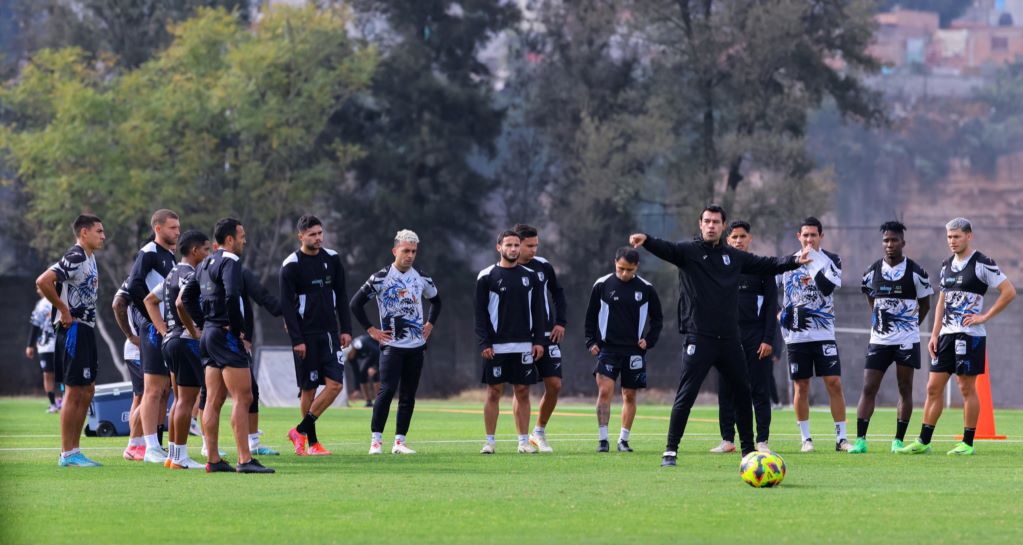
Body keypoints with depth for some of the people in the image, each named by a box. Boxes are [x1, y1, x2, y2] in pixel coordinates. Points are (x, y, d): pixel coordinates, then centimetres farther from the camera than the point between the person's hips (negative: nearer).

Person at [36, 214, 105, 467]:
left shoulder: (89, 259, 15)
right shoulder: (74, 258, -15)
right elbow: (43, 281, -26)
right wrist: (64, 311, -19)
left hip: (85, 330, 10)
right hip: (73, 330, -10)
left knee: (87, 391, 11)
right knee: (74, 392, -7)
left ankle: (74, 450, 15)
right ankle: (67, 454, -4)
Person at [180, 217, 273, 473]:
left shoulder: (205, 264, 16)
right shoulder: (230, 262, -12)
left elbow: (187, 296, 21)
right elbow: (232, 297, -26)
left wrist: (202, 324, 16)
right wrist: (238, 329, -16)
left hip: (209, 334, 10)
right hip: (226, 335, -10)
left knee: (214, 400, 9)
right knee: (242, 397, -10)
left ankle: (213, 460, 9)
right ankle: (245, 460, -14)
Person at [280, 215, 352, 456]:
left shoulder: (332, 259, 8)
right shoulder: (291, 266, -7)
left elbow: (341, 297, 14)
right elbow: (287, 305, -8)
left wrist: (346, 329, 6)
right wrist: (297, 340, -13)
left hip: (329, 332, 5)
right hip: (306, 336, -5)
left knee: (335, 384, -8)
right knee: (309, 389, -2)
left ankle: (301, 431, 1)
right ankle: (311, 442, 8)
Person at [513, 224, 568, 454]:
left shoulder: (543, 266, 4)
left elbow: (558, 294, 17)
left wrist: (561, 322, 6)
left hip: (547, 334, 4)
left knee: (554, 385, -1)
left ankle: (539, 432, 16)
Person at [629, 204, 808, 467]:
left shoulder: (734, 256, 13)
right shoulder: (689, 251, 0)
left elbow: (766, 265, 18)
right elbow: (666, 249, -19)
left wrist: (794, 261, 4)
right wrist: (646, 240, -40)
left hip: (729, 338, 5)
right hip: (699, 338, -5)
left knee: (742, 392, 13)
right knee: (686, 395, -10)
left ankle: (748, 449, 26)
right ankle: (671, 451, -7)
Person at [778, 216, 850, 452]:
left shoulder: (831, 260, 2)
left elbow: (828, 287, -16)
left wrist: (813, 259, -16)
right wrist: (777, 313, 5)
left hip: (824, 334, -2)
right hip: (796, 334, 2)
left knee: (834, 383, -8)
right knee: (801, 387, 3)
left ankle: (841, 437, -4)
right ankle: (806, 438, 11)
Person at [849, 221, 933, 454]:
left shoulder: (916, 272, -3)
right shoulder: (872, 272, 4)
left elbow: (925, 305, 9)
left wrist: (909, 326, 8)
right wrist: (878, 321, 10)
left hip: (907, 339, -2)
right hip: (879, 339, 2)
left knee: (905, 389, 2)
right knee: (868, 389, -5)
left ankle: (899, 440, 8)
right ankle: (860, 440, -5)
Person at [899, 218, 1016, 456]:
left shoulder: (981, 264, -8)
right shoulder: (947, 266, 14)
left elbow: (1009, 291, -11)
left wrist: (985, 316, -11)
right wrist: (934, 334, 12)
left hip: (970, 334, -7)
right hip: (946, 334, 7)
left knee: (967, 388, -3)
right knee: (933, 387, 4)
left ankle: (967, 443, 4)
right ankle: (923, 442, 8)